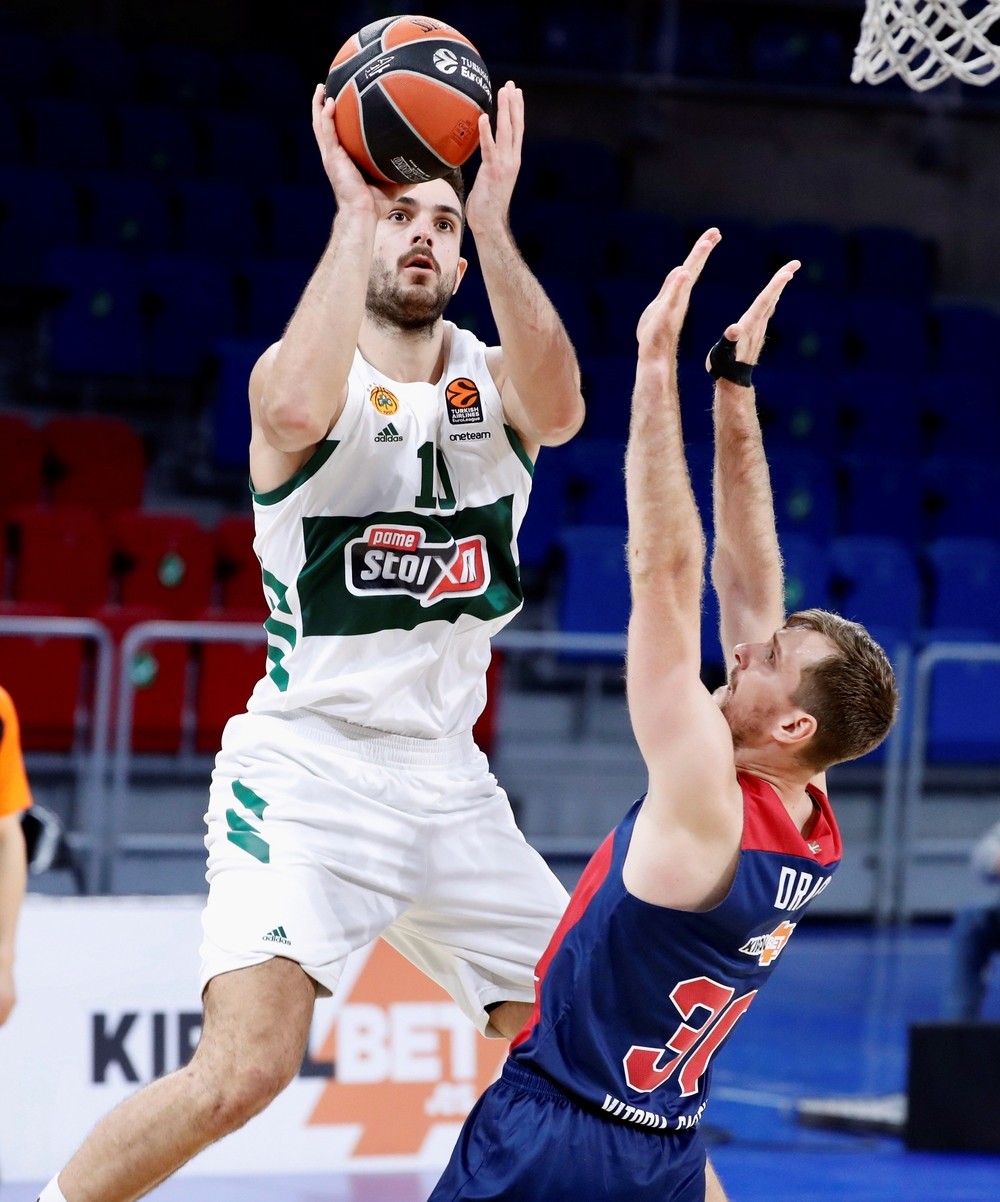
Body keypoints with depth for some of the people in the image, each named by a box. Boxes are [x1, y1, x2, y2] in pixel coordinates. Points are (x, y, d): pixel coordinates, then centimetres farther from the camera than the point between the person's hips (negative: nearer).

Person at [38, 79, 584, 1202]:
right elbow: (296, 413, -33)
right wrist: (354, 213, -27)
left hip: (447, 776, 5)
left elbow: (558, 407, -20)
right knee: (245, 1068, -22)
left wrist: (493, 224, -28)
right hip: (305, 770, -5)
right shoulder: (302, 367, -5)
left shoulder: (493, 381, 6)